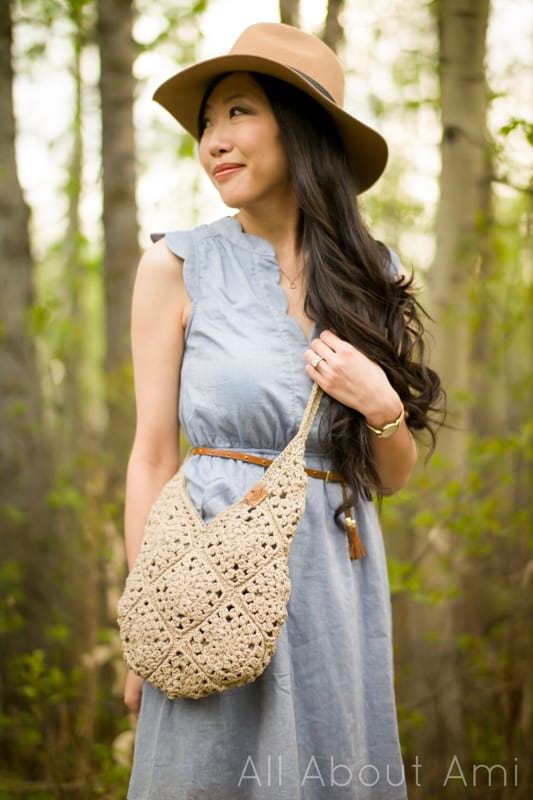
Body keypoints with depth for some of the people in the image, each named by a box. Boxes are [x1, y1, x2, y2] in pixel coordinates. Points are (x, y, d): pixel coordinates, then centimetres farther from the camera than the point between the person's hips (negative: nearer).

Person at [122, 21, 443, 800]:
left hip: (339, 581, 3)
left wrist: (383, 407, -11)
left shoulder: (375, 276, 6)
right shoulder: (178, 267, -3)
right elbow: (153, 457, -1)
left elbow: (392, 478, 10)